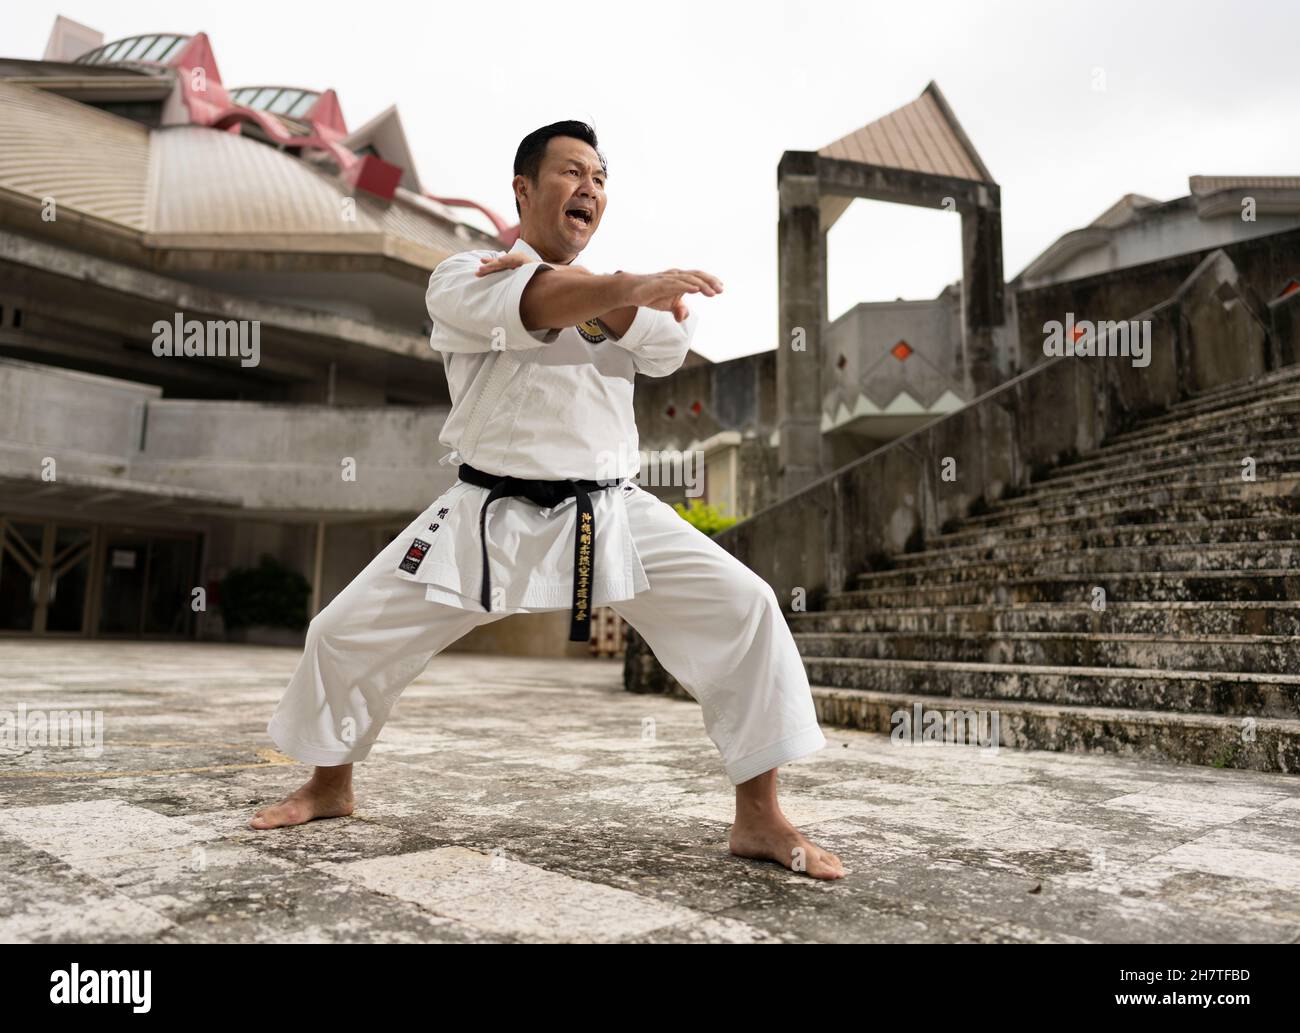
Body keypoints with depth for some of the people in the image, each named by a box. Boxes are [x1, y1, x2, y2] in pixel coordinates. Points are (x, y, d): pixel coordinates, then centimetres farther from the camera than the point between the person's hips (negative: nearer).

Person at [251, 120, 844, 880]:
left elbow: (671, 340, -7)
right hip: (489, 518, -1)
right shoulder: (463, 278, 2)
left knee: (744, 611, -15)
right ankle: (330, 786, 31)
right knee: (345, 635, 1)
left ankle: (759, 819, -2)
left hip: (612, 516, 2)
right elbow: (532, 309, -23)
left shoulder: (615, 294, 16)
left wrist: (575, 287, -19)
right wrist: (629, 285, -40)